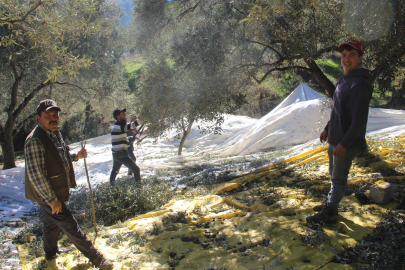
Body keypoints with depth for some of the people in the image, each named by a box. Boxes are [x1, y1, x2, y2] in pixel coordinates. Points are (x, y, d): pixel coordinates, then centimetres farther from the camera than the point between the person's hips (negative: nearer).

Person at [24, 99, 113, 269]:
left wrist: (76, 157, 5)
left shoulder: (55, 134, 4)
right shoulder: (35, 141, -26)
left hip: (57, 192, 9)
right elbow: (36, 175, -27)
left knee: (52, 224, 26)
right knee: (71, 227, 0)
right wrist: (52, 200, -23)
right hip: (47, 195, -9)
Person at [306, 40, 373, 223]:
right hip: (334, 139, 9)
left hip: (347, 142, -9)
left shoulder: (360, 84, -20)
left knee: (338, 178, 2)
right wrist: (327, 129, 22)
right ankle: (330, 204, 35)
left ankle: (329, 213, 14)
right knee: (334, 174, 20)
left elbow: (359, 120, -23)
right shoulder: (343, 81, 10)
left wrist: (344, 144, -23)